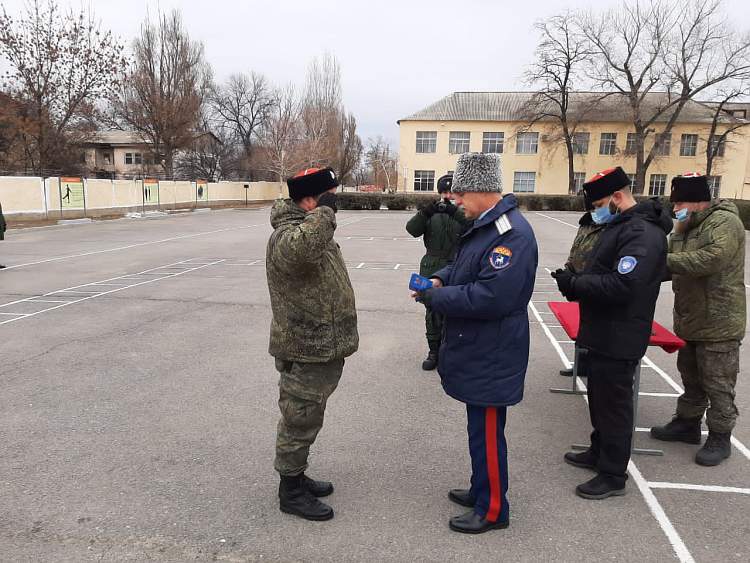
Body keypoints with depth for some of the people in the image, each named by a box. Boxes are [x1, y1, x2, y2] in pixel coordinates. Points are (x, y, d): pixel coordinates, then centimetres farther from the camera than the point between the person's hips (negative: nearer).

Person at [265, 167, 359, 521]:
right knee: (300, 421, 5)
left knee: (306, 419, 22)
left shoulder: (310, 227, 13)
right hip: (305, 351, -10)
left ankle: (297, 477, 38)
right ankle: (290, 492, 22)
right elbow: (301, 249, -48)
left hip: (322, 346, 10)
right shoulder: (288, 235, -22)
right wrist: (325, 211, -33)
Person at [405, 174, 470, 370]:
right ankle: (434, 352, 23)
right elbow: (412, 229, -7)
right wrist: (426, 212, -23)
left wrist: (455, 212, -31)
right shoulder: (432, 212, 7)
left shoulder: (465, 212, 0)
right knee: (432, 312, 10)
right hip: (432, 269, 3)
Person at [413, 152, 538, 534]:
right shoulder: (485, 225, 10)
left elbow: (490, 298, -30)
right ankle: (481, 491, 40)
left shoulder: (511, 233, -23)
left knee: (487, 432, 5)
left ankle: (492, 510, 23)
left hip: (491, 357, -10)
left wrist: (432, 298, -20)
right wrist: (440, 278, 1)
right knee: (480, 427, 22)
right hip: (478, 351, 10)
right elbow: (465, 269, 22)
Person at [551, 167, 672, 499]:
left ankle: (613, 476, 17)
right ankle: (600, 452, 40)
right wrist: (576, 283, -1)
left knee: (614, 403, 2)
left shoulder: (643, 233, -21)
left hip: (619, 340, -10)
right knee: (599, 397, 22)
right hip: (602, 334, 10)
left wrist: (574, 283, -21)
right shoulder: (619, 226, 12)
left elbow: (621, 285, -31)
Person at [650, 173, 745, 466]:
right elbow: (679, 262, 9)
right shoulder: (692, 226, 14)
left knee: (718, 385, 3)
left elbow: (713, 258, -32)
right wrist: (679, 233, -5)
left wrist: (666, 260, -28)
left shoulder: (724, 222, -15)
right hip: (691, 322, 9)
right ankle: (687, 423, 34)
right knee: (691, 378, 20)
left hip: (718, 325, -9)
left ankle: (720, 438, 16)